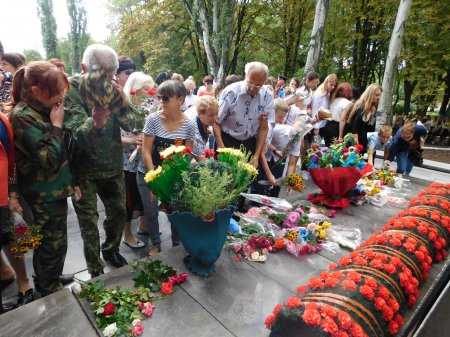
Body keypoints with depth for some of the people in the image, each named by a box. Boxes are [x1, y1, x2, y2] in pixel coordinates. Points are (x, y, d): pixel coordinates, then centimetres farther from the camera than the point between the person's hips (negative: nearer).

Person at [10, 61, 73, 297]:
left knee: (55, 242, 22)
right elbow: (49, 159, -24)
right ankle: (47, 293, 27)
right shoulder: (23, 117, -20)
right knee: (52, 245, 6)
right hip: (44, 196, -8)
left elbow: (62, 150, 15)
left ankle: (53, 282, 42)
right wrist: (56, 125, -19)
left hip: (54, 190, 8)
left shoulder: (43, 110, 5)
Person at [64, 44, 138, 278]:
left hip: (113, 165, 4)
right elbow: (77, 131, -28)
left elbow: (131, 125, -8)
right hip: (83, 169, -4)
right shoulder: (71, 90, -17)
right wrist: (94, 123, -50)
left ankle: (111, 250, 43)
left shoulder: (113, 88, -4)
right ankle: (95, 272, 25)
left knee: (119, 212, 16)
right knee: (89, 222, 6)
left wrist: (122, 105, -27)